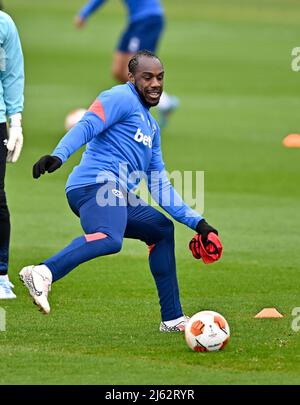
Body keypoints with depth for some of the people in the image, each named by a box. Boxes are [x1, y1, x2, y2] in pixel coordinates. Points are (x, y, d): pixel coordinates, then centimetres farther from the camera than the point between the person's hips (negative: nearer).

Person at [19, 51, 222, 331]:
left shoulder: (151, 126, 31)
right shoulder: (121, 98, 4)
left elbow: (160, 188, 33)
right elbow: (86, 127, -14)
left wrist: (196, 222, 29)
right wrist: (59, 155, -33)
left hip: (118, 197, 10)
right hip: (96, 184, -10)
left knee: (162, 230, 25)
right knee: (110, 239, -38)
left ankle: (172, 319, 25)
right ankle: (42, 273, -52)